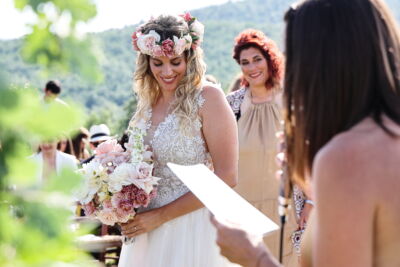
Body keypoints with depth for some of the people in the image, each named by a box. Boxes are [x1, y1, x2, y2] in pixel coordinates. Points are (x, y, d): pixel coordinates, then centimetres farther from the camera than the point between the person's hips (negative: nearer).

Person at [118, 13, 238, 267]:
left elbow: (226, 177, -16)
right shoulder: (148, 103, 7)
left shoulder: (208, 98, -11)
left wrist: (161, 215, -15)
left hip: (194, 229, -6)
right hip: (148, 227, 6)